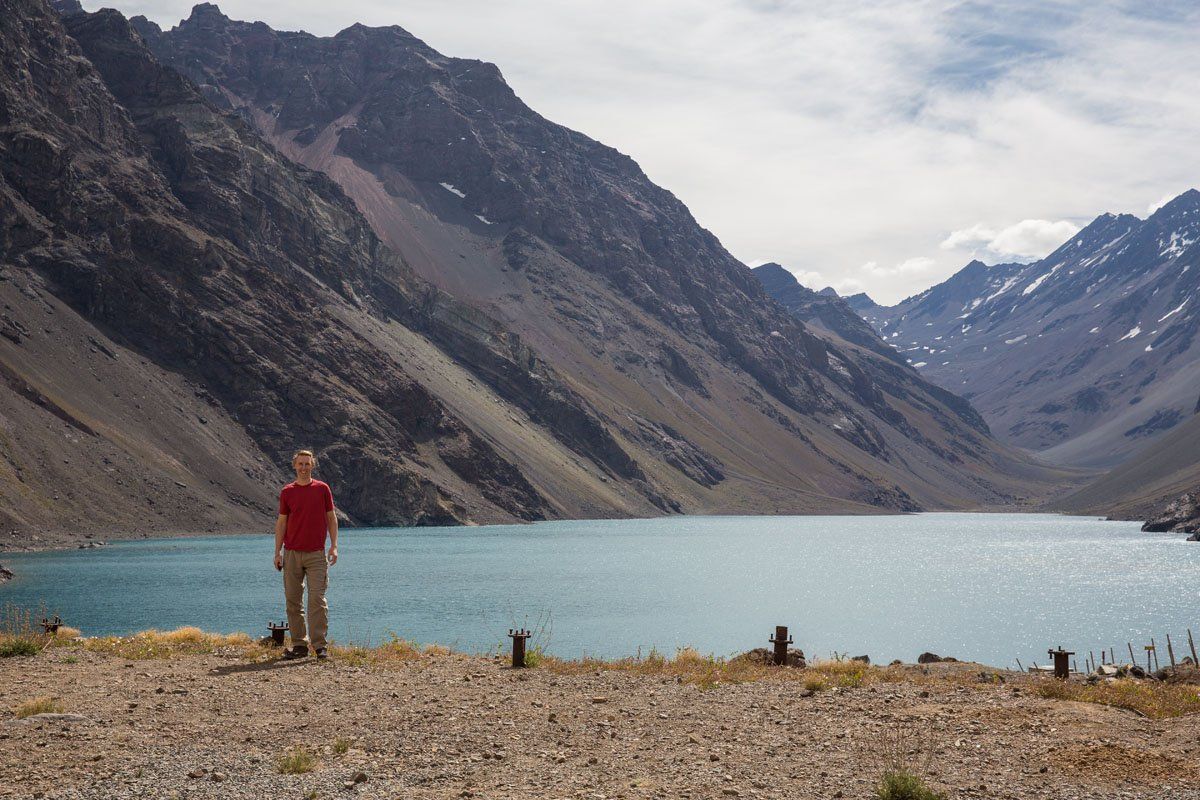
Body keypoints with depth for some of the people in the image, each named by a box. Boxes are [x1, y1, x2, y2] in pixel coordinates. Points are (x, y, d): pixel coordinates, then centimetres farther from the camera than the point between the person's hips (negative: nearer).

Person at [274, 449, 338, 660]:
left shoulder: (322, 489, 4)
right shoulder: (287, 492, 7)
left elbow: (331, 517, 7)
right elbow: (281, 522, 9)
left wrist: (334, 546, -2)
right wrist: (277, 552, 3)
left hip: (316, 553, -2)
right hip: (291, 553, 2)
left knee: (317, 599, -8)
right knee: (293, 600, 3)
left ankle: (320, 646, -6)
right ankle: (299, 644, 11)